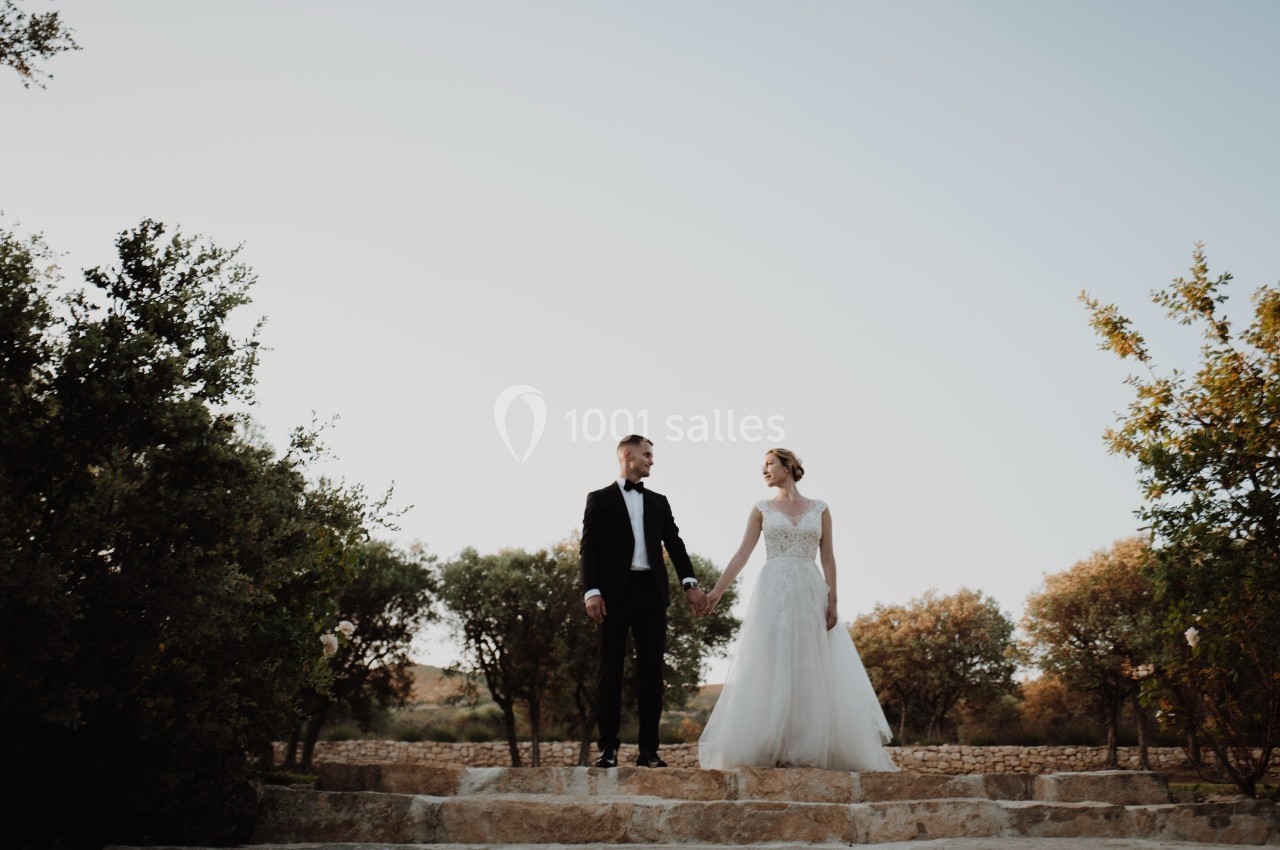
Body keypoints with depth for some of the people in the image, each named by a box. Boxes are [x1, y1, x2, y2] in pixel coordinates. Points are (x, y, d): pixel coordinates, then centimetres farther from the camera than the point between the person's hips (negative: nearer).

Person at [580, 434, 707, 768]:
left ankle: (648, 749, 9)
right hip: (615, 592, -3)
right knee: (610, 670, 1)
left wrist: (690, 583, -5)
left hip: (651, 592, 4)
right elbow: (589, 548, -1)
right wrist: (592, 591, -13)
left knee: (651, 669, 4)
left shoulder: (658, 501, 17)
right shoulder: (600, 499, 6)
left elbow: (674, 544, 9)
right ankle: (608, 747, 7)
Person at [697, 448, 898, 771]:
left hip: (811, 593, 1)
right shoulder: (762, 509, 8)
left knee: (812, 670, -1)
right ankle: (770, 748, 1)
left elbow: (828, 558, 6)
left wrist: (832, 600, -4)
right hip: (774, 593, 0)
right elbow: (742, 554, 5)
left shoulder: (819, 509, 9)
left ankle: (809, 748, 6)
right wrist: (717, 591, -3)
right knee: (771, 669, -3)